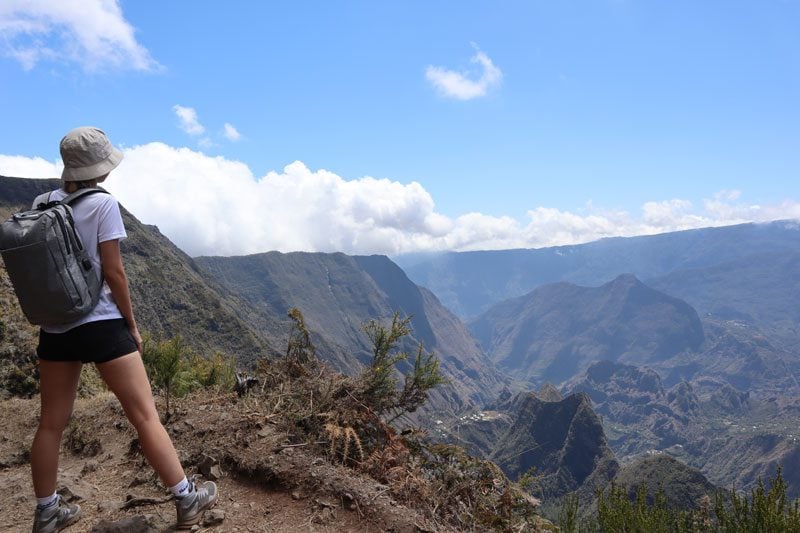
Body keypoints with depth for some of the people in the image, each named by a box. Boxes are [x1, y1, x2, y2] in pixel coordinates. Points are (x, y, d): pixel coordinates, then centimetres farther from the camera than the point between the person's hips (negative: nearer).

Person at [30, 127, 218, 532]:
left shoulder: (39, 205, 5)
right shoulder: (103, 204, -11)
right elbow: (113, 273, -11)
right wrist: (132, 326, -2)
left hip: (54, 327, 6)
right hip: (101, 324, -6)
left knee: (51, 424, 16)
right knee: (145, 415, 1)